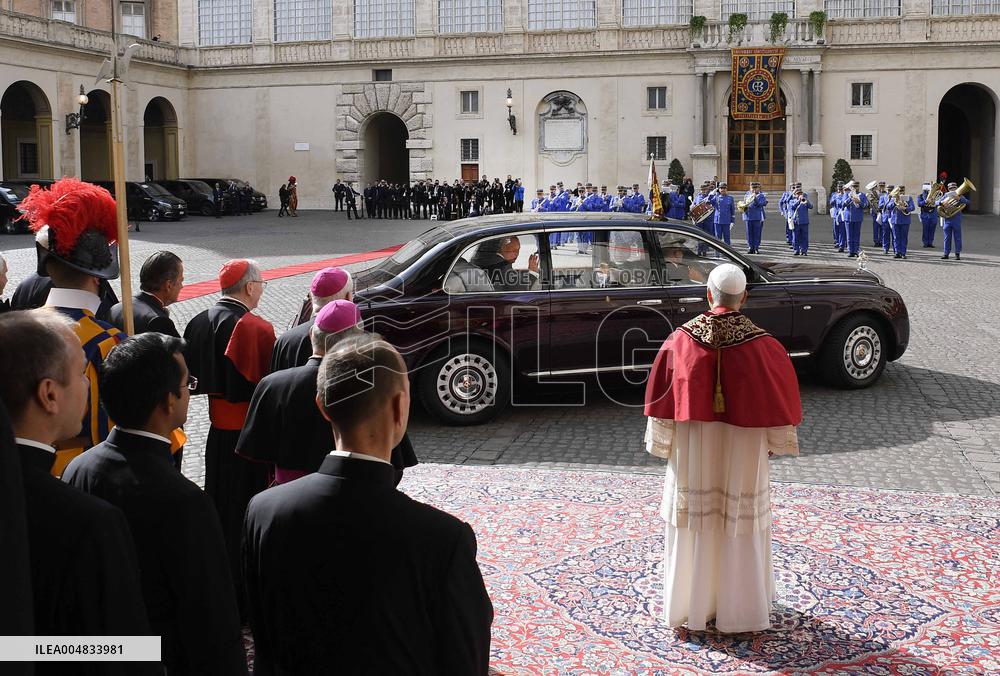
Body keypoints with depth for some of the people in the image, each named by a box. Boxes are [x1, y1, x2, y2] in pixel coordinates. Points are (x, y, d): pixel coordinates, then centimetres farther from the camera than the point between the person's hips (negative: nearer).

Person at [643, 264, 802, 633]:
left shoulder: (681, 339, -9)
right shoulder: (761, 344, -12)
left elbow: (661, 393, -2)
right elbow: (779, 395, -3)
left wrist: (661, 439, 9)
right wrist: (776, 440, 10)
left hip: (693, 445, 1)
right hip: (742, 447, -1)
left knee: (693, 520, 13)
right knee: (741, 522, 11)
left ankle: (690, 604, 22)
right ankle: (737, 607, 21)